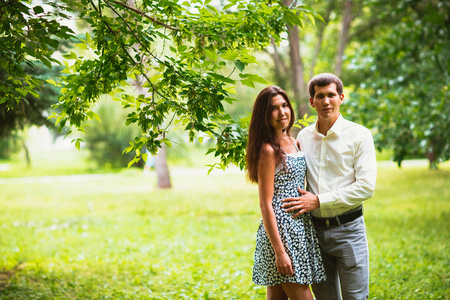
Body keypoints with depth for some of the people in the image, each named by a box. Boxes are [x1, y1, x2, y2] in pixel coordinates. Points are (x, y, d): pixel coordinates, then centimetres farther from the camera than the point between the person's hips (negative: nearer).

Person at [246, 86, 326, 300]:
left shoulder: (293, 143, 13)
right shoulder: (268, 150, -12)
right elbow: (265, 206, -15)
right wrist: (279, 251, -18)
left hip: (300, 225, 8)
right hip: (281, 231, -8)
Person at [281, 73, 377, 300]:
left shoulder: (359, 135, -4)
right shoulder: (303, 136, 8)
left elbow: (366, 187, -12)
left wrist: (319, 201, -15)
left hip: (347, 229, -4)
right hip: (314, 229, 4)